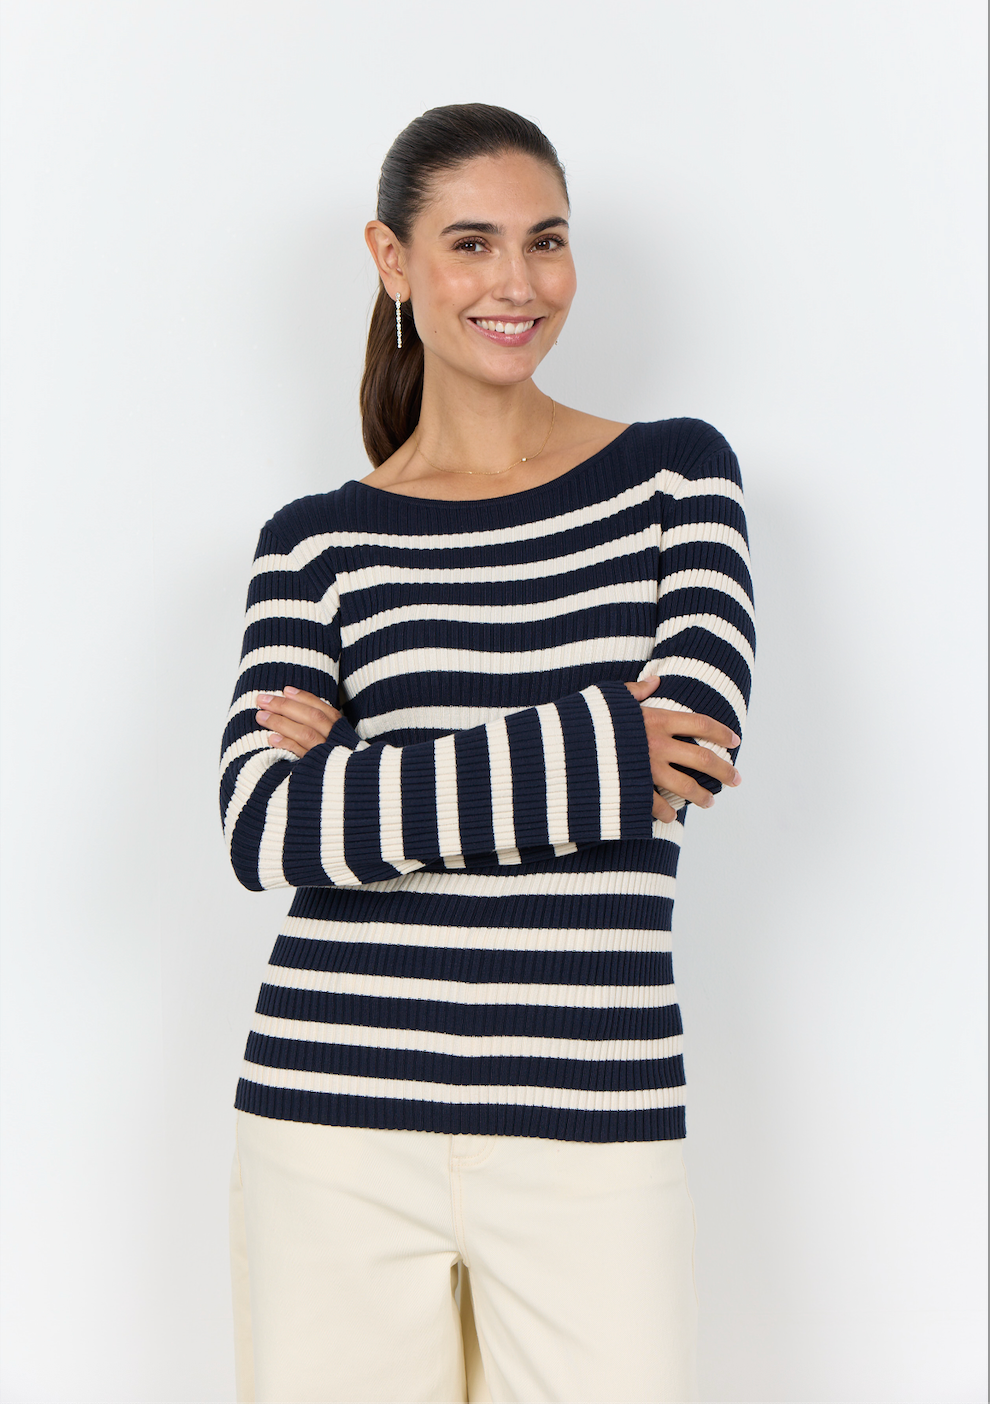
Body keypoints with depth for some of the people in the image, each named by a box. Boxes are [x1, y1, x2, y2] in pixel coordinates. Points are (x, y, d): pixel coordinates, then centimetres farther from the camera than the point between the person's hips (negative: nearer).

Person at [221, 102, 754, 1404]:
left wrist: (365, 757, -7)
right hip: (336, 1115, 1)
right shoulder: (320, 542, 5)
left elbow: (697, 739, -10)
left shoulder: (677, 471, 6)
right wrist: (594, 750, -15)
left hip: (593, 1120, 0)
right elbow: (268, 830, -9)